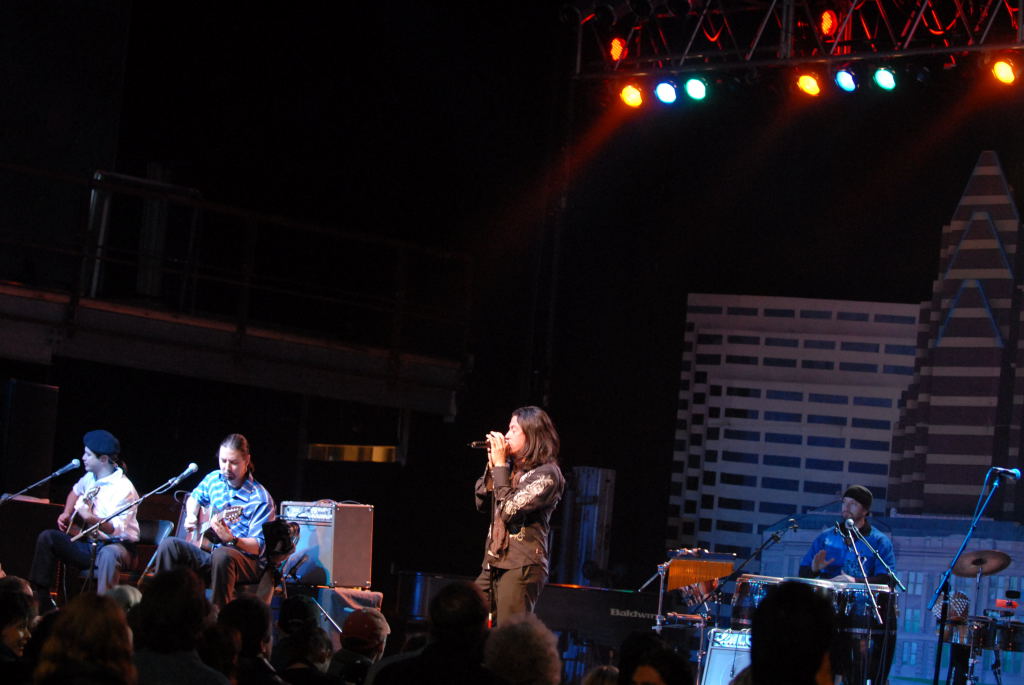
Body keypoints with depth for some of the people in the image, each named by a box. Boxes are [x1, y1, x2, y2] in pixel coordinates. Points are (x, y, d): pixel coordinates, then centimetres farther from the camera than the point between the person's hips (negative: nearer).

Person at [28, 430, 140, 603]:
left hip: (116, 544, -8)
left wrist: (90, 517, -44)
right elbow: (75, 492, 31)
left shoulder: (123, 489, -20)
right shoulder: (90, 478, 7)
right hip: (88, 542, 8)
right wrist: (66, 514, 14)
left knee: (109, 554, -42)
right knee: (47, 538, -4)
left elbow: (116, 529, -30)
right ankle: (39, 599, -3)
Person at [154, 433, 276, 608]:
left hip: (248, 563, -6)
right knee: (169, 545, -16)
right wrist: (190, 517, 10)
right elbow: (194, 498, 32)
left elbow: (259, 547, -16)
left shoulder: (260, 499, -12)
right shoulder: (214, 479, 9)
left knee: (222, 555, -41)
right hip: (208, 551, 6)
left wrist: (231, 539, -33)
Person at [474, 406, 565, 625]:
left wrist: (500, 465, -10)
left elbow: (510, 510, -16)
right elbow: (482, 503, 15)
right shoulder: (513, 467, 16)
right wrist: (492, 465, 5)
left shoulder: (547, 474, -8)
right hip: (493, 564, 8)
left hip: (521, 566, -8)